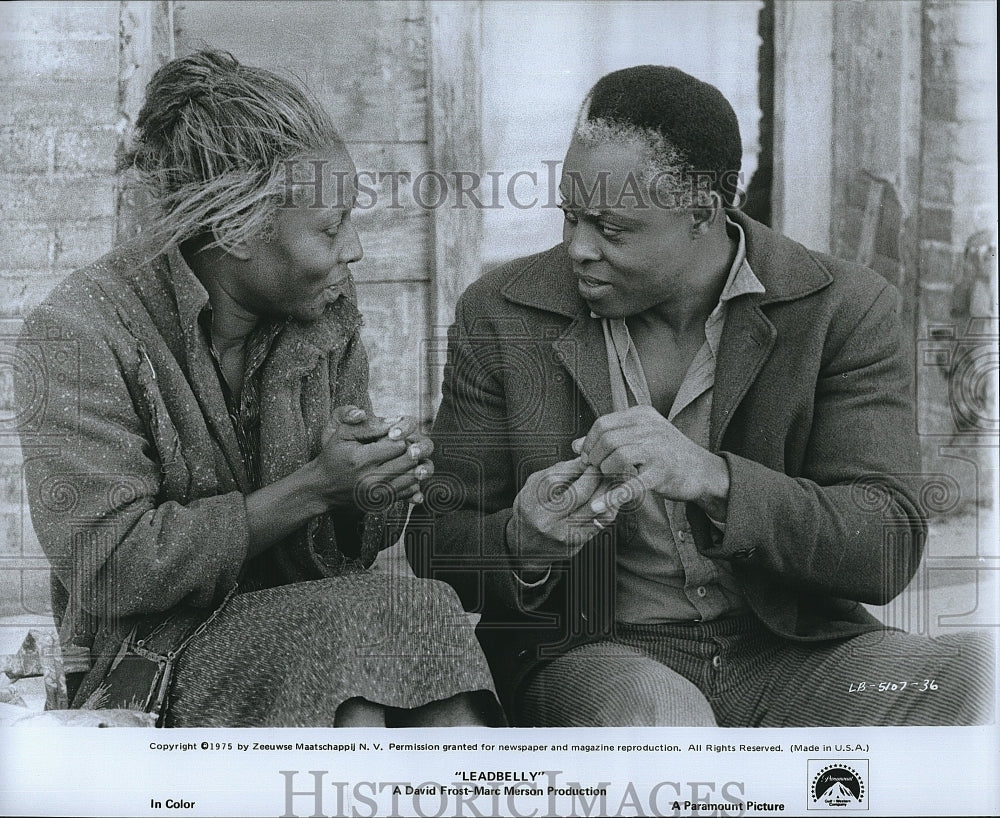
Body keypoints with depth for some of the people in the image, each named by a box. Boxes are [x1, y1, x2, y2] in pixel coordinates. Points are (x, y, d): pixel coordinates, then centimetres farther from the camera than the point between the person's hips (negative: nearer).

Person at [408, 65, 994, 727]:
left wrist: (714, 479, -28)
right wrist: (524, 540, -21)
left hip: (792, 654, 2)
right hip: (593, 657, -2)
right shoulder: (500, 315, -1)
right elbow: (433, 547, 3)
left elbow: (891, 549, -11)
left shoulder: (843, 308, -3)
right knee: (656, 710, -37)